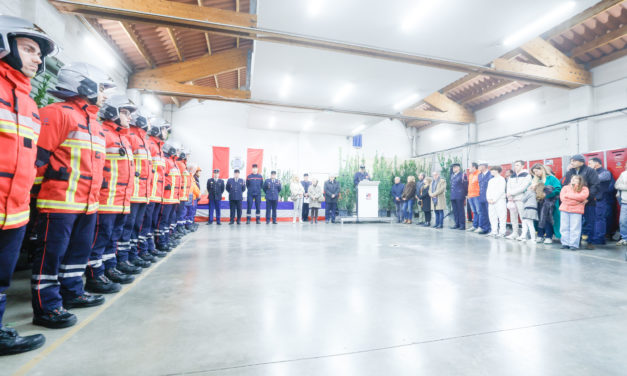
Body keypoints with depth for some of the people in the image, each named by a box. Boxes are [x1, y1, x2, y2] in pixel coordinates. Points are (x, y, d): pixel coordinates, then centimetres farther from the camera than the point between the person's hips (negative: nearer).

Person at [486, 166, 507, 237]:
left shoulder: (501, 179, -1)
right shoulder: (491, 180, 19)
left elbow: (501, 191, -9)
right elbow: (488, 190, 15)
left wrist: (494, 199, -12)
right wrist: (488, 198, -1)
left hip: (499, 200, -7)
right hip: (491, 201, 7)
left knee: (501, 216, -6)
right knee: (492, 216, 5)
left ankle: (502, 232, -4)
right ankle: (494, 231, 10)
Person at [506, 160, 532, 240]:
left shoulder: (526, 175, 0)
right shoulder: (511, 176, 18)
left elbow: (522, 187, -11)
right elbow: (508, 187, 12)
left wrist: (511, 193, -11)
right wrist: (509, 196, -4)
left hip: (521, 199, -6)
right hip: (512, 200, 6)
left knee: (523, 217, -7)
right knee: (513, 217, 9)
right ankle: (514, 233, 17)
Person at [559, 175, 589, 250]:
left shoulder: (584, 189, 8)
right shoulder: (565, 187, 13)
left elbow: (582, 196, -12)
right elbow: (562, 198, 1)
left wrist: (568, 195, -7)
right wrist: (576, 200, -5)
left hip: (576, 211, -2)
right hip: (564, 209, 2)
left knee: (575, 228, -4)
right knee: (564, 227, 3)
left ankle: (574, 244, 1)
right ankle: (565, 243, 9)